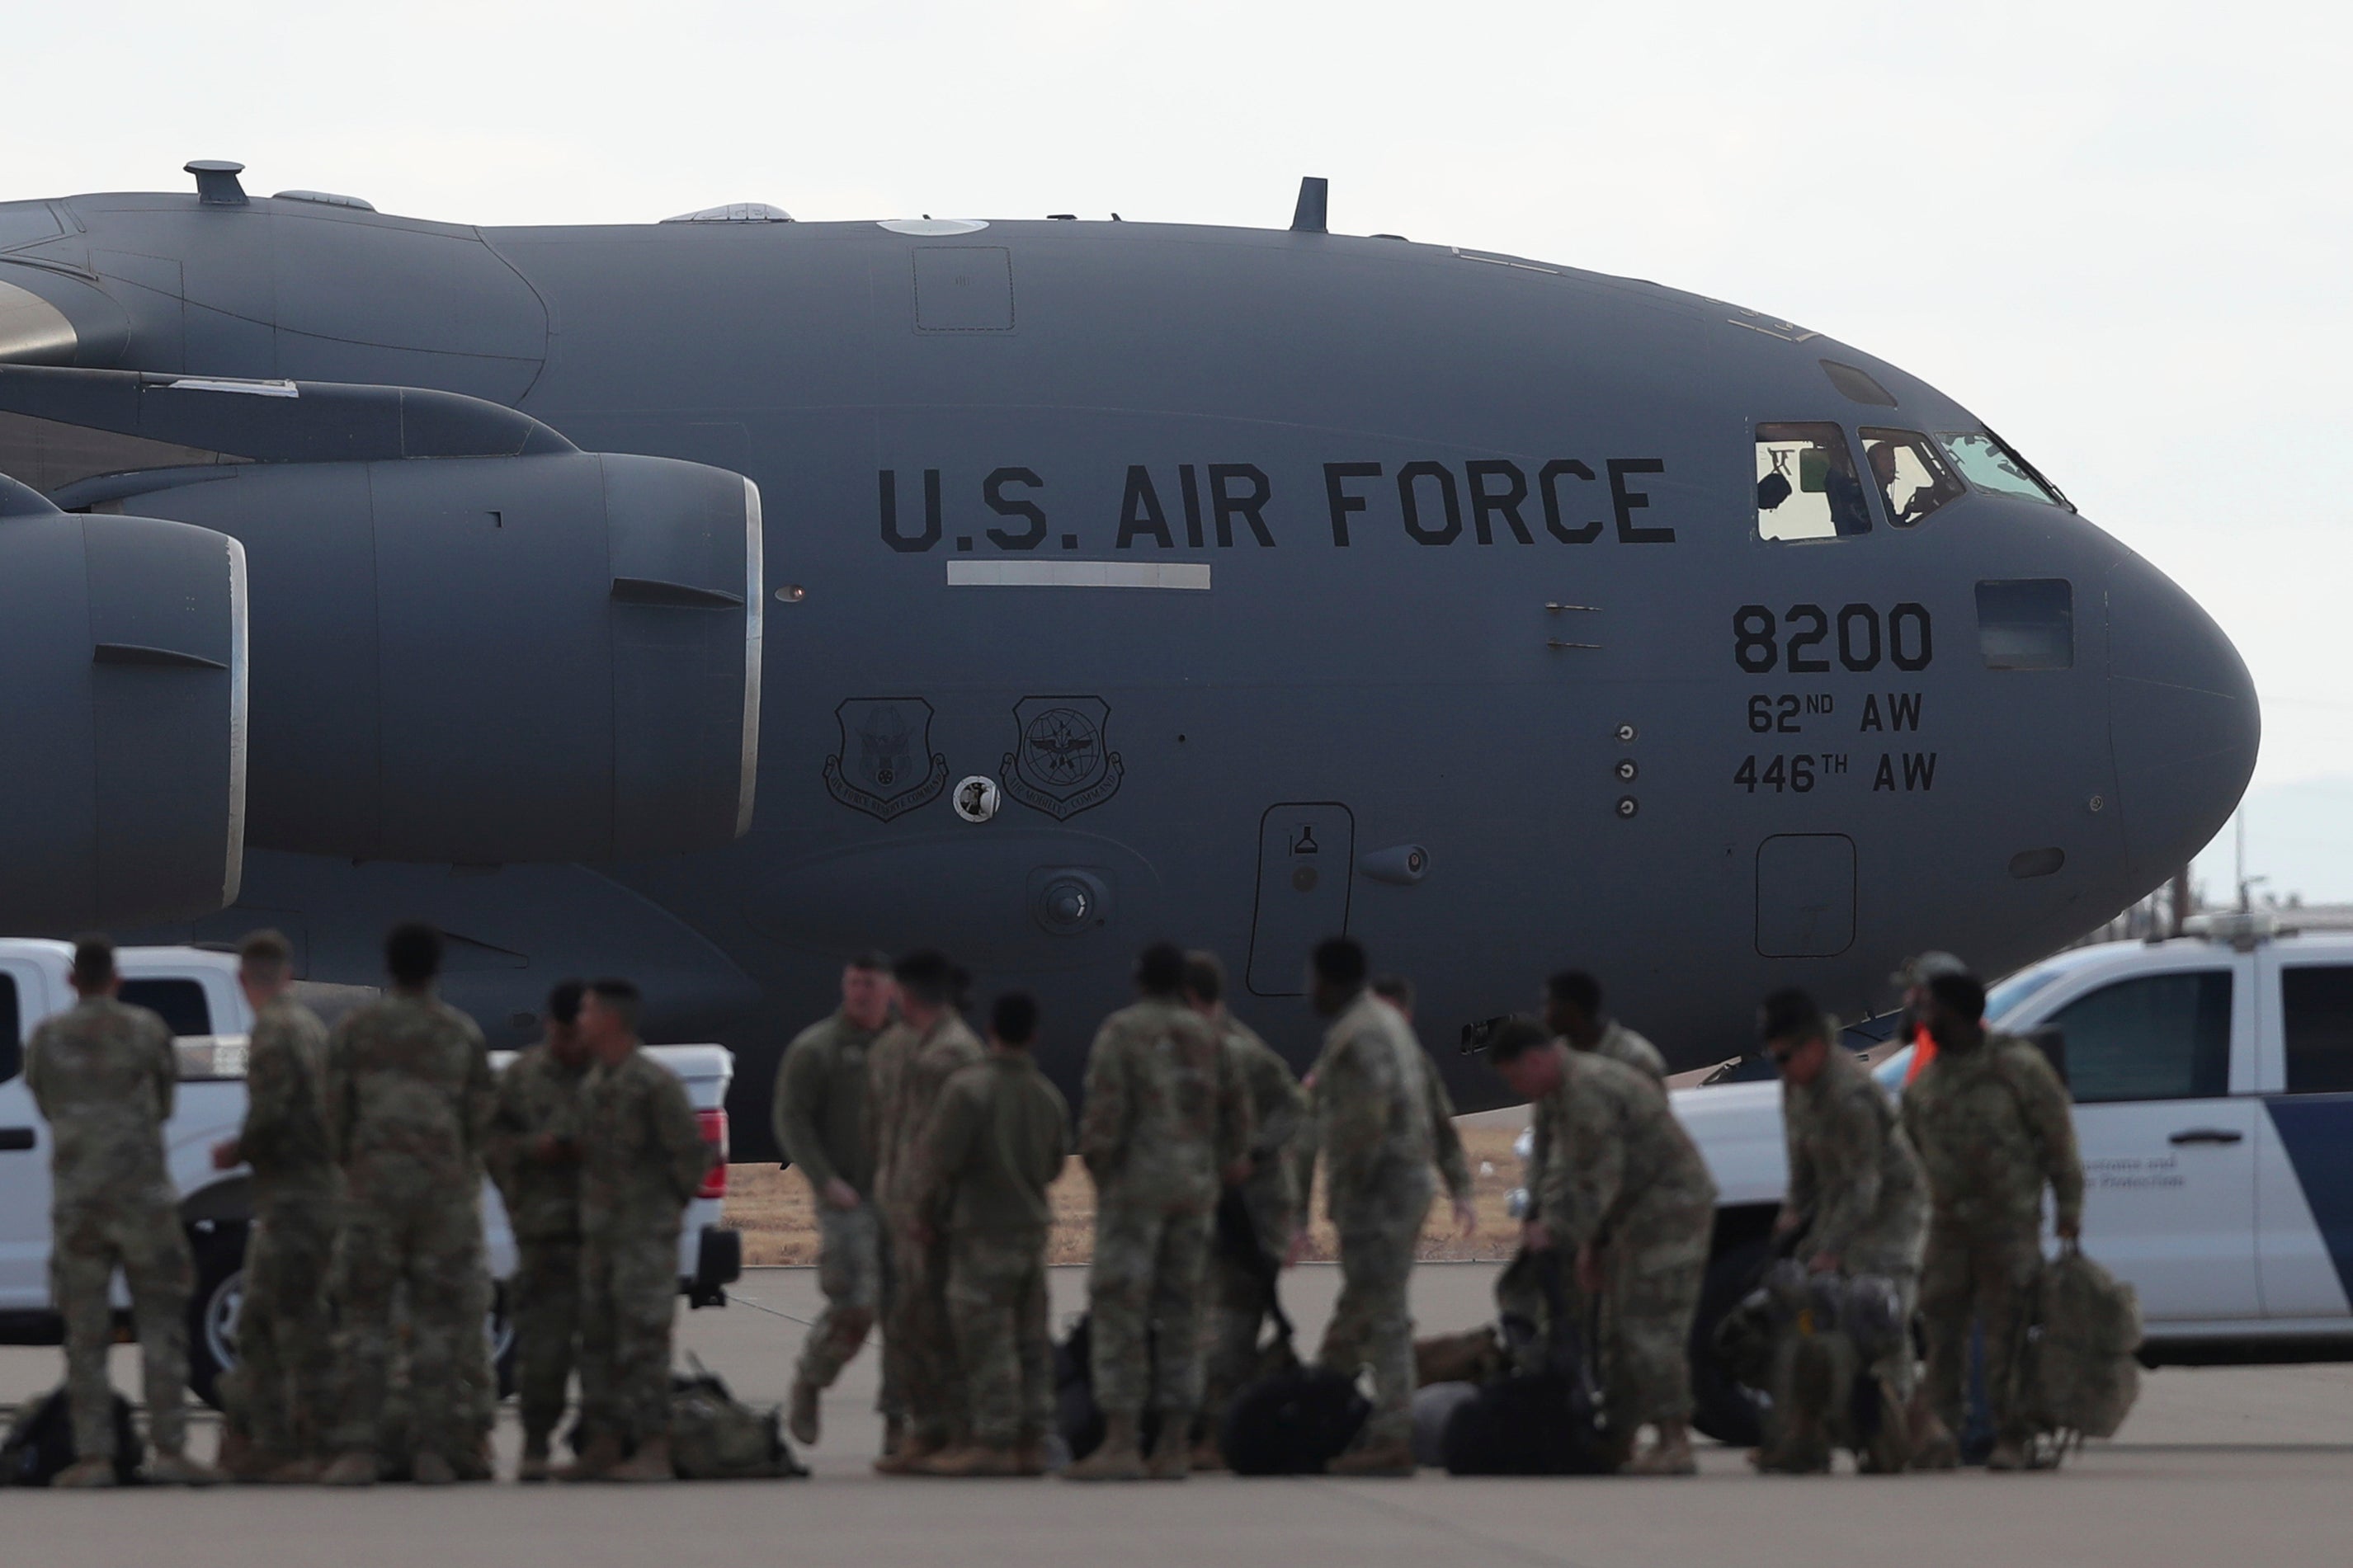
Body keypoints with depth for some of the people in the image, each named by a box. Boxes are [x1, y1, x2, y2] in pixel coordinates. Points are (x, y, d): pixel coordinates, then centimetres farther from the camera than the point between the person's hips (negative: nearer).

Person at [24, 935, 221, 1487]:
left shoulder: (46, 1038, 4)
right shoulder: (146, 1029, 0)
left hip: (75, 1204, 1)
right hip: (142, 1195, -1)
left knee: (86, 1334, 3)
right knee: (161, 1323, 2)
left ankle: (92, 1456, -2)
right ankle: (169, 1449, -6)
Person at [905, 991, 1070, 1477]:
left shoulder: (967, 1088, -14)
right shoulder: (1050, 1096, 6)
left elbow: (941, 1159, -15)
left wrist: (925, 1214, -2)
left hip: (982, 1230, -7)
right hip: (1032, 1227, 7)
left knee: (986, 1338, -5)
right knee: (1030, 1340, 10)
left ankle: (993, 1442, -7)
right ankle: (1031, 1442, 12)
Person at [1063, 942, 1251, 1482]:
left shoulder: (1120, 1032, -7)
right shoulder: (1205, 1037, 10)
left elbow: (1105, 1108, -15)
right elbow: (1236, 1108, 14)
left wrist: (1095, 1160, 0)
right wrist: (1230, 1159, 29)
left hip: (1135, 1185, -6)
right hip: (1194, 1187, 6)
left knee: (1119, 1308, -6)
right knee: (1180, 1311, 8)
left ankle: (1121, 1443, -13)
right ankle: (1174, 1446, 6)